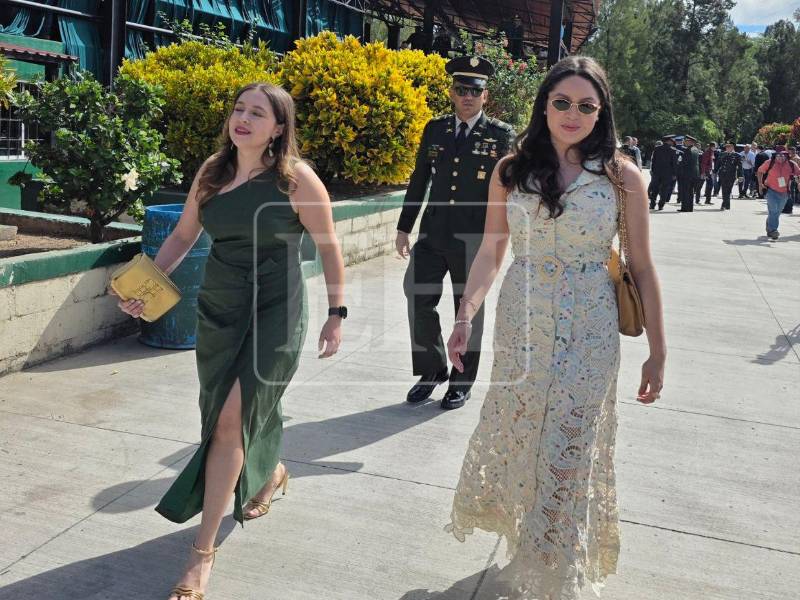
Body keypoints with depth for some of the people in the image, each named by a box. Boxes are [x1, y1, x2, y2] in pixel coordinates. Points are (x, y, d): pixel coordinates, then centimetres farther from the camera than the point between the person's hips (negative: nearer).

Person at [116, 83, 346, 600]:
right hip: (218, 310, 6)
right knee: (223, 416, 17)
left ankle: (203, 551, 2)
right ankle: (270, 473, 50)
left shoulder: (296, 179, -12)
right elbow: (183, 235, 11)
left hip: (274, 314, -5)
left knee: (230, 421, -10)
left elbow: (329, 247, -4)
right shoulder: (213, 172, 2)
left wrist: (337, 314, -4)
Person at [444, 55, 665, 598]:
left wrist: (657, 352, -1)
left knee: (567, 455, 3)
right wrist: (466, 315, -8)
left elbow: (642, 268, -2)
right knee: (516, 442, 13)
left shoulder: (622, 176, -5)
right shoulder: (511, 171, 1)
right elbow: (491, 252, 4)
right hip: (520, 327, 3)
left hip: (588, 334, -2)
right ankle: (528, 549, 41)